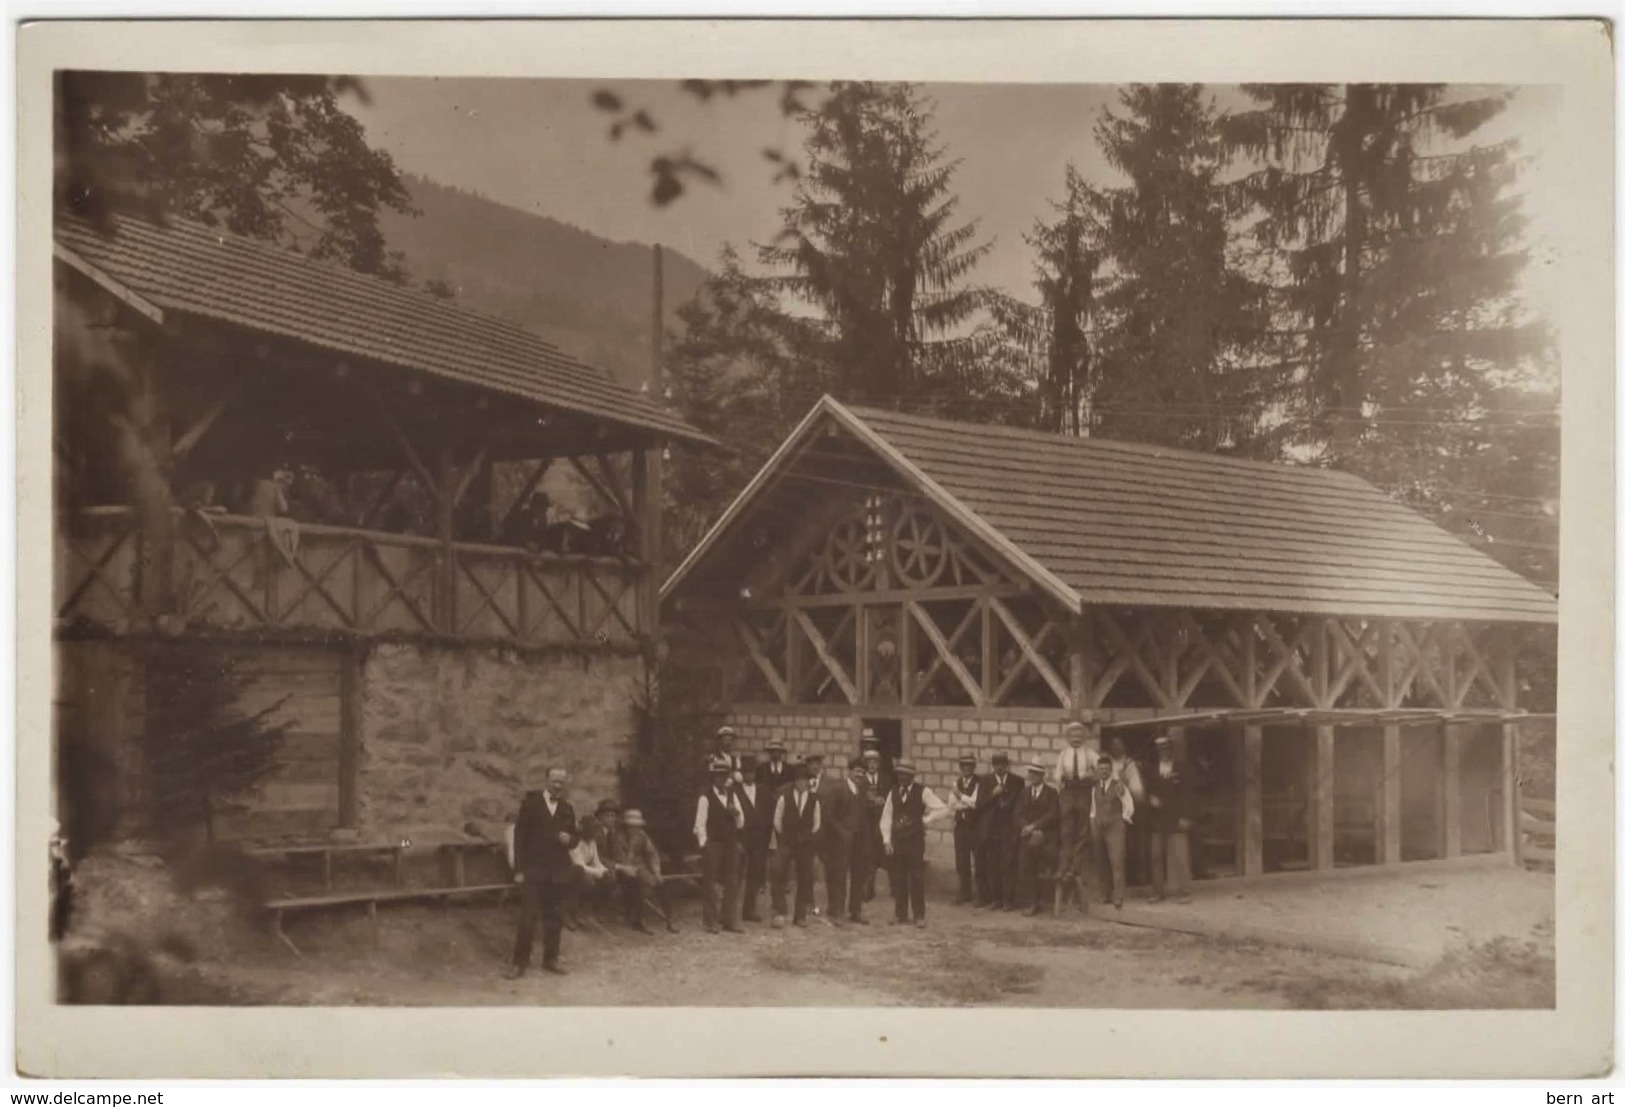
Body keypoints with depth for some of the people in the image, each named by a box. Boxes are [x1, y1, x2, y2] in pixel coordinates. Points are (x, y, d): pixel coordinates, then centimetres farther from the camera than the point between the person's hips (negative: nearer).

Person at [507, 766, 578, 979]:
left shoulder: (567, 808, 12)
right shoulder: (531, 802, 0)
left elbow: (573, 839, 17)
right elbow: (519, 836, -3)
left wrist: (569, 839, -9)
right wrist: (518, 869, -9)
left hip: (558, 872, 4)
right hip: (533, 870, -4)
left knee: (554, 918, 8)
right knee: (527, 918, -7)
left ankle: (551, 958, 17)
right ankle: (520, 962, -2)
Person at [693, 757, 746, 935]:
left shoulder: (732, 796, 12)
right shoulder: (705, 798, -4)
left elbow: (740, 824, 12)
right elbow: (700, 825, -6)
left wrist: (736, 813, -7)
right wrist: (704, 846, -11)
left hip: (730, 845, 5)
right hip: (712, 845, -5)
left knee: (732, 884, 5)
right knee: (710, 885, -1)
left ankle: (730, 921, 12)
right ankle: (712, 923, 6)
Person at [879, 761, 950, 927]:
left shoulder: (923, 792, -4)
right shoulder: (893, 793, 9)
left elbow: (942, 809, -7)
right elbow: (886, 817, 10)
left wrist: (925, 820, -6)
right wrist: (886, 840, 2)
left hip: (915, 840, -4)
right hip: (897, 840, 4)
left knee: (917, 879, -1)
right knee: (898, 879, 5)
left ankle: (919, 916, 6)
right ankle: (900, 915, 14)